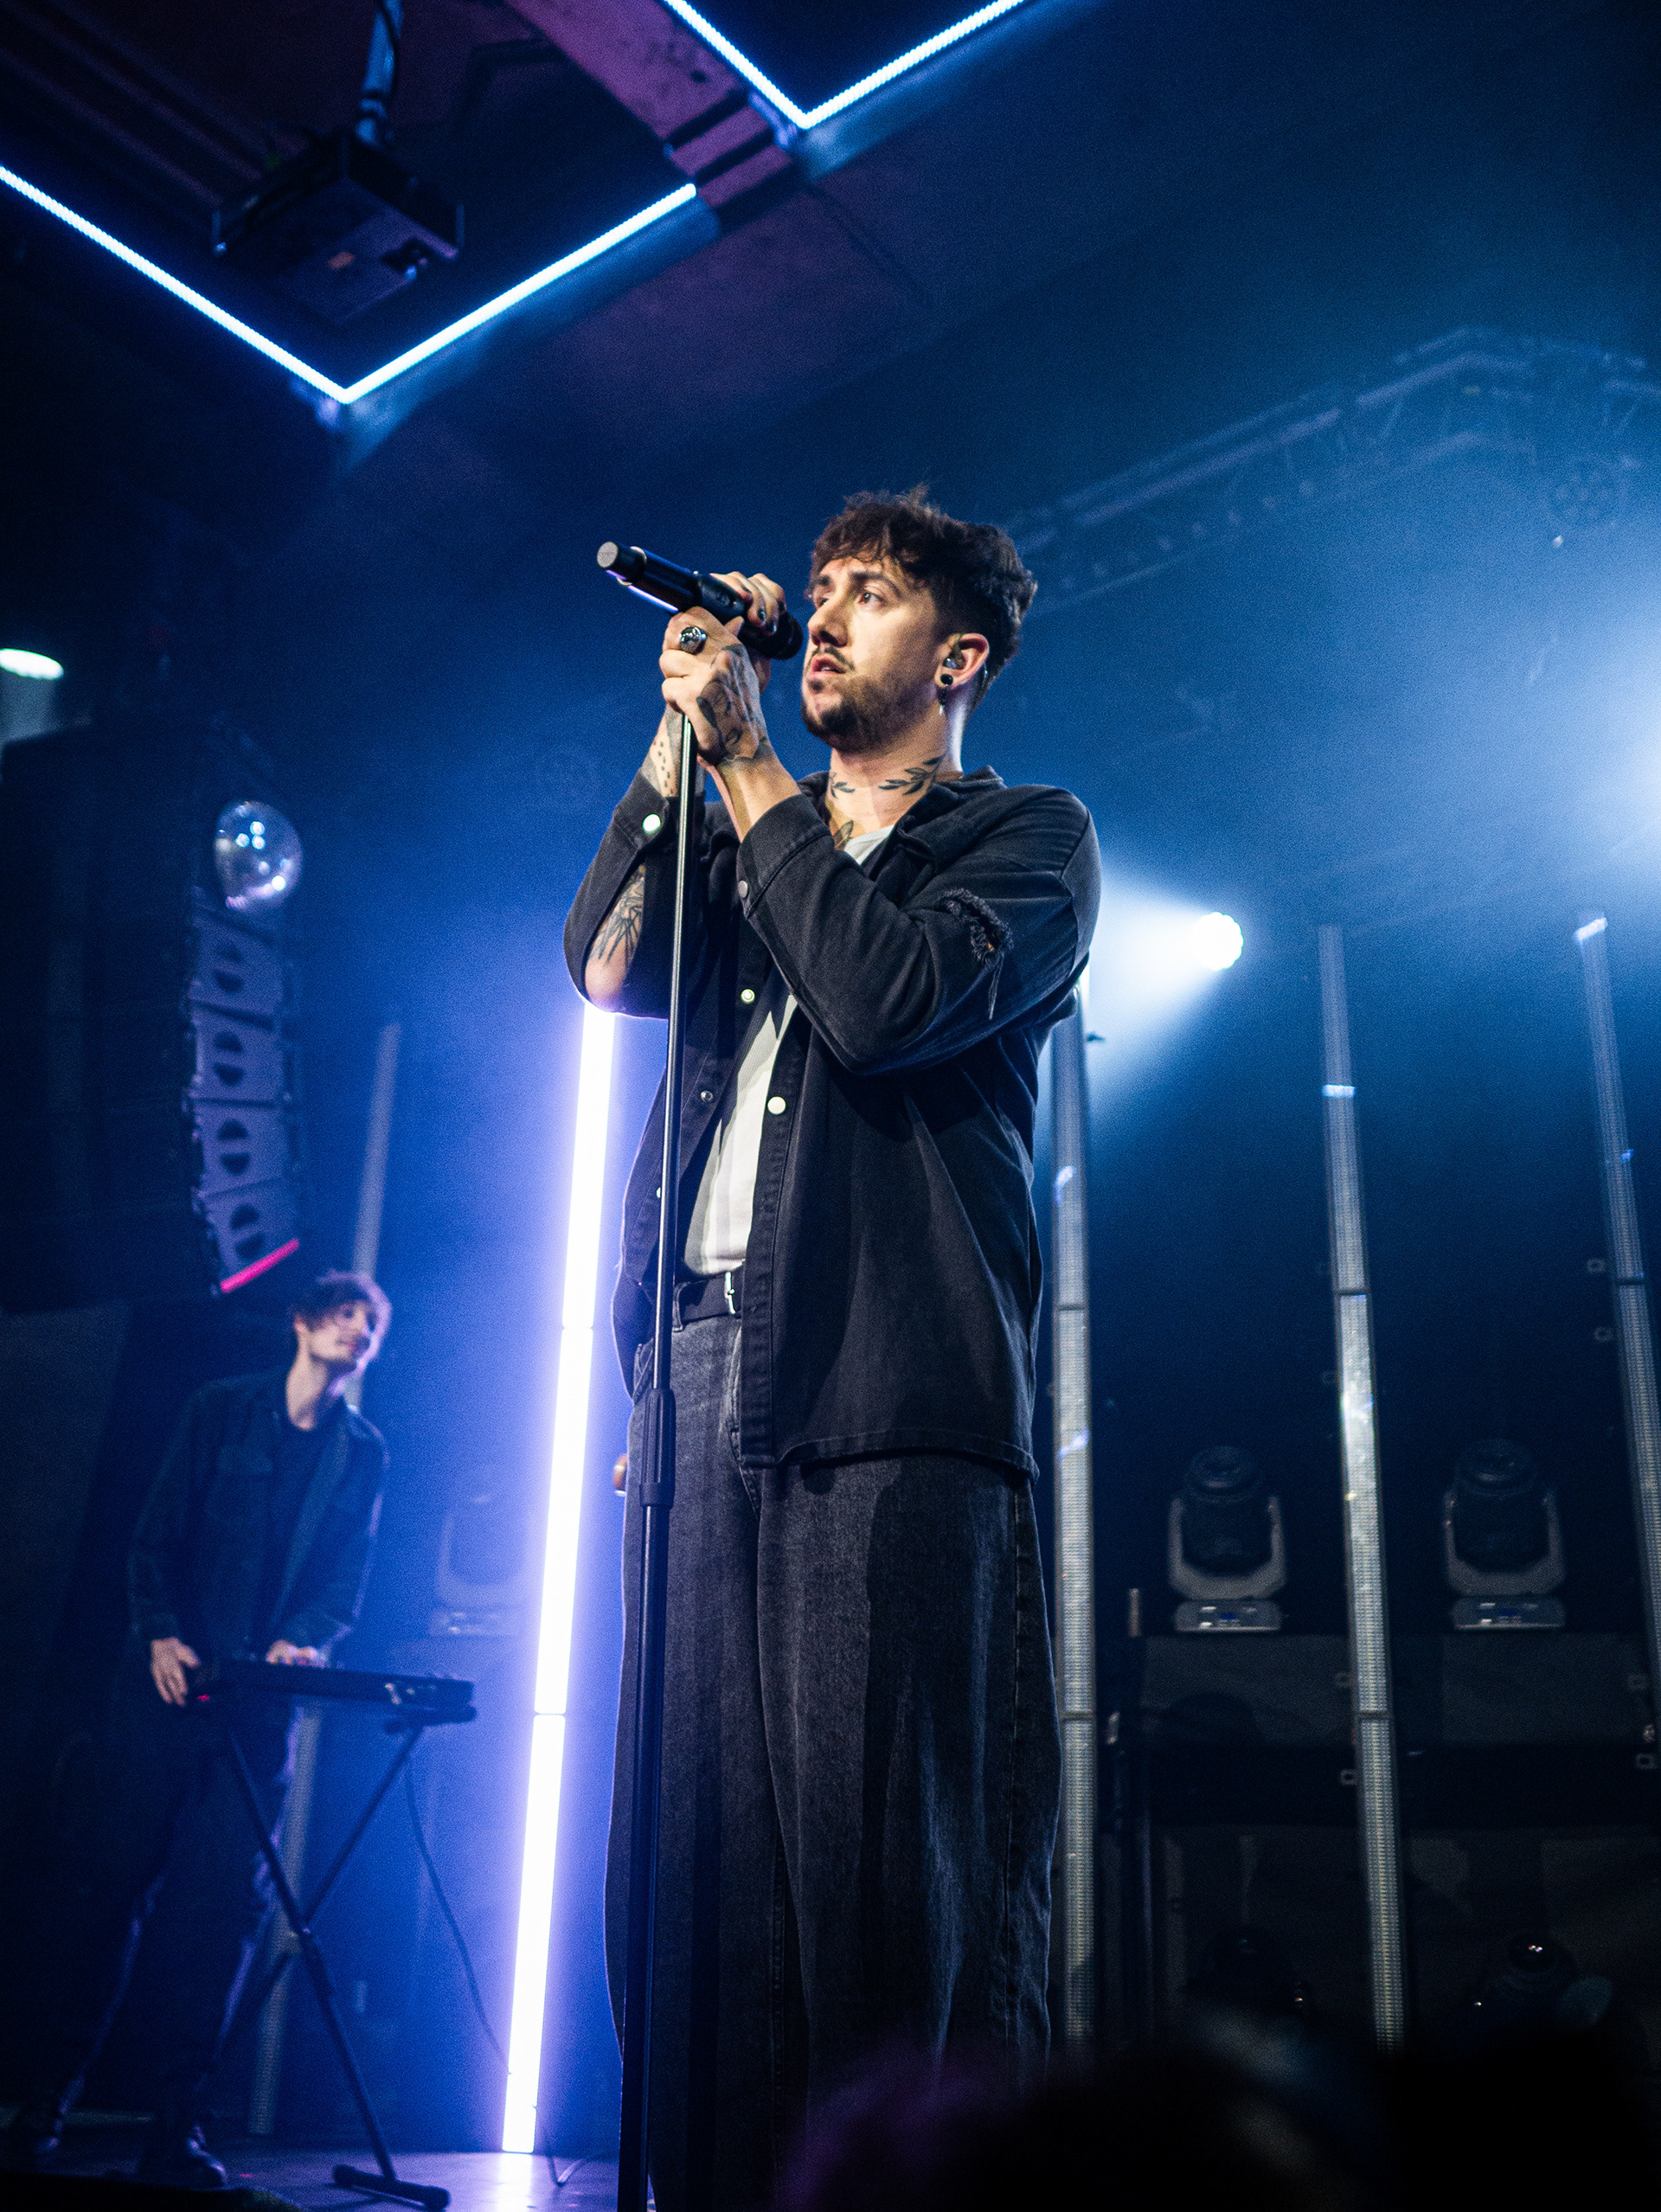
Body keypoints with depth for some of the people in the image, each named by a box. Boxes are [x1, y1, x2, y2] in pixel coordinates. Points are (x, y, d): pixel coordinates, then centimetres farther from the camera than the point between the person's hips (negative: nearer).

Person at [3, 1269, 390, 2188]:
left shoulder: (363, 1453, 11)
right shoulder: (220, 1410, 6)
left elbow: (346, 1584, 6)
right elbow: (157, 1536, 1)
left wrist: (303, 1641, -14)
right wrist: (162, 1634, -13)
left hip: (263, 1699, 2)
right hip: (170, 1680, -1)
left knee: (227, 1905, -3)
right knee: (111, 1882, 0)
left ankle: (174, 2126, 4)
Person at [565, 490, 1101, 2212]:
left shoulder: (1025, 836, 11)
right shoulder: (744, 839, 28)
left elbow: (888, 1000, -9)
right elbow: (604, 963, 9)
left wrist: (743, 762, 0)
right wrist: (680, 726, 8)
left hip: (886, 1393, -5)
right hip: (701, 1371, 5)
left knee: (883, 1863, -9)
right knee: (695, 1862, 2)